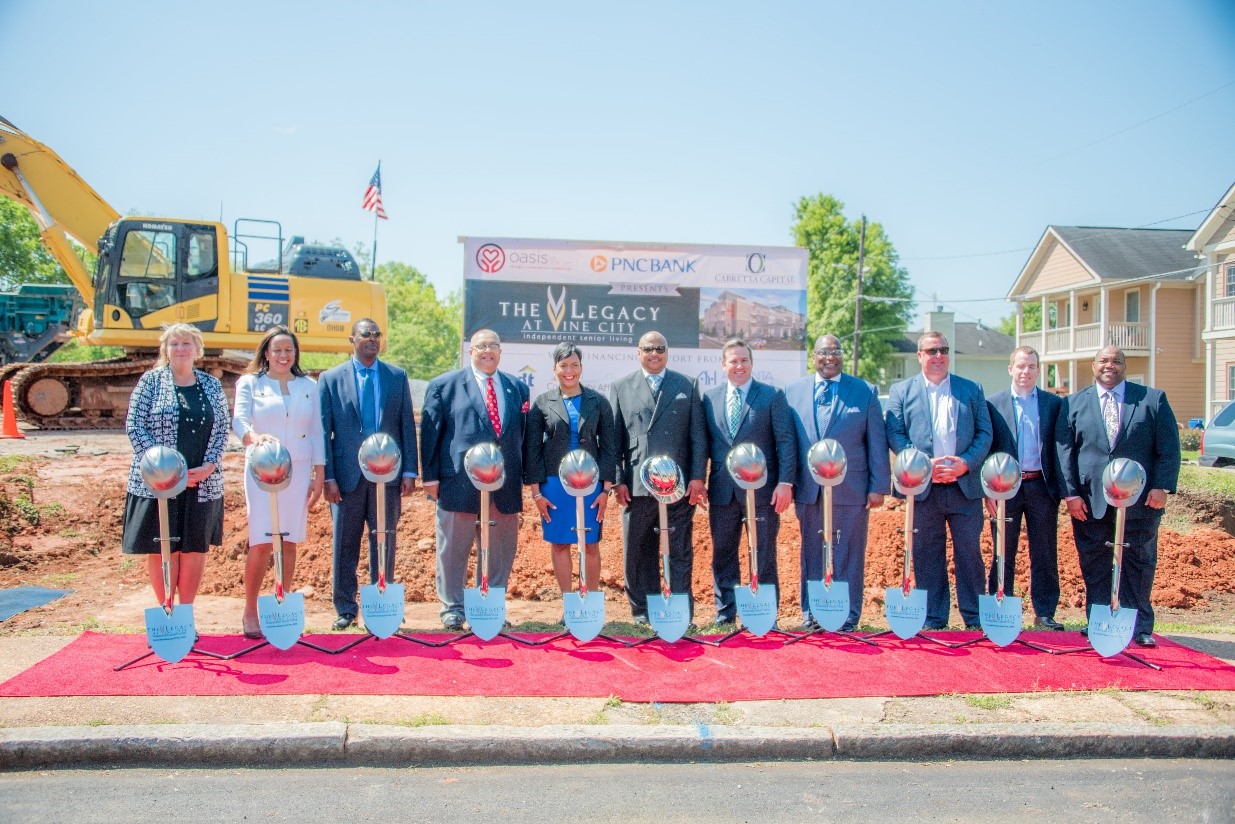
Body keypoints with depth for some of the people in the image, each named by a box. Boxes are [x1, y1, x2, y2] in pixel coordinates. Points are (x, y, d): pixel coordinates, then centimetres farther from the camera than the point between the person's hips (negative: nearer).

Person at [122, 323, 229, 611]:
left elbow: (223, 427, 8)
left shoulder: (212, 385, 10)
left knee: (195, 546, 6)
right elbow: (134, 426, -4)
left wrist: (209, 465, -8)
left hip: (203, 481, 3)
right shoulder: (151, 381, 2)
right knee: (161, 548, 2)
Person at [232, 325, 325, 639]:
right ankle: (250, 611, 6)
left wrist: (318, 475, 5)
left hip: (298, 471, 2)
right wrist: (253, 436, -32)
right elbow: (239, 420, -9)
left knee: (289, 542, 4)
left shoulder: (309, 386, 12)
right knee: (261, 542, -7)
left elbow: (316, 432, 11)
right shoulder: (250, 383, 6)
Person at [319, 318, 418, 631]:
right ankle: (345, 609, 19)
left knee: (385, 545, 7)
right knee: (345, 546, 6)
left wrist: (409, 471, -1)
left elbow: (407, 425, 6)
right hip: (348, 475, -1)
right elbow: (324, 431, 1)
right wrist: (327, 476, -6)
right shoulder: (331, 378, 3)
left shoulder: (397, 376, 8)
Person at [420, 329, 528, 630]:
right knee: (454, 548, 5)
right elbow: (430, 432, 1)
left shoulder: (518, 388, 13)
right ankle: (452, 606, 19)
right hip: (460, 482, -3)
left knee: (501, 549, 9)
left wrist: (526, 477, 9)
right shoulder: (444, 385, 4)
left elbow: (524, 434, 15)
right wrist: (431, 477, -5)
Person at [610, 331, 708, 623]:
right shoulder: (621, 387, 9)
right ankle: (642, 613, 18)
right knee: (638, 554, 6)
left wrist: (697, 477, -3)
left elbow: (698, 435, 6)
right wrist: (617, 481, -1)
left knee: (680, 553, 5)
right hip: (637, 486, 0)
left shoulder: (686, 385, 10)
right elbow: (613, 438, 6)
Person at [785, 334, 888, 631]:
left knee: (848, 558, 4)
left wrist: (879, 486, -2)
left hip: (851, 492, -2)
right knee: (812, 556, 9)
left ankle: (847, 618, 13)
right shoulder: (793, 391, 9)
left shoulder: (865, 392, 4)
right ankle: (811, 616, 19)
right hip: (808, 492, 2)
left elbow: (877, 443, 2)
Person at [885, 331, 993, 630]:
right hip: (923, 489, -1)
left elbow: (985, 433, 7)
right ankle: (933, 621, 14)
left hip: (965, 486, 1)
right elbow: (894, 434, 0)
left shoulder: (971, 389, 12)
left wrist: (965, 462, -10)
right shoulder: (901, 391, 8)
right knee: (927, 555, 4)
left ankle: (975, 619, 15)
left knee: (969, 552, 4)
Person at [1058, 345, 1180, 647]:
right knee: (1094, 569, 5)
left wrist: (1162, 487, -8)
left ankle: (1140, 628, 17)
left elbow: (1169, 448, 2)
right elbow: (1064, 451, 3)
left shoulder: (1153, 399, 6)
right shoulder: (1074, 404, 8)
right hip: (1090, 503, 1)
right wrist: (1070, 493, -6)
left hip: (1140, 501, 0)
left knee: (1139, 566, 7)